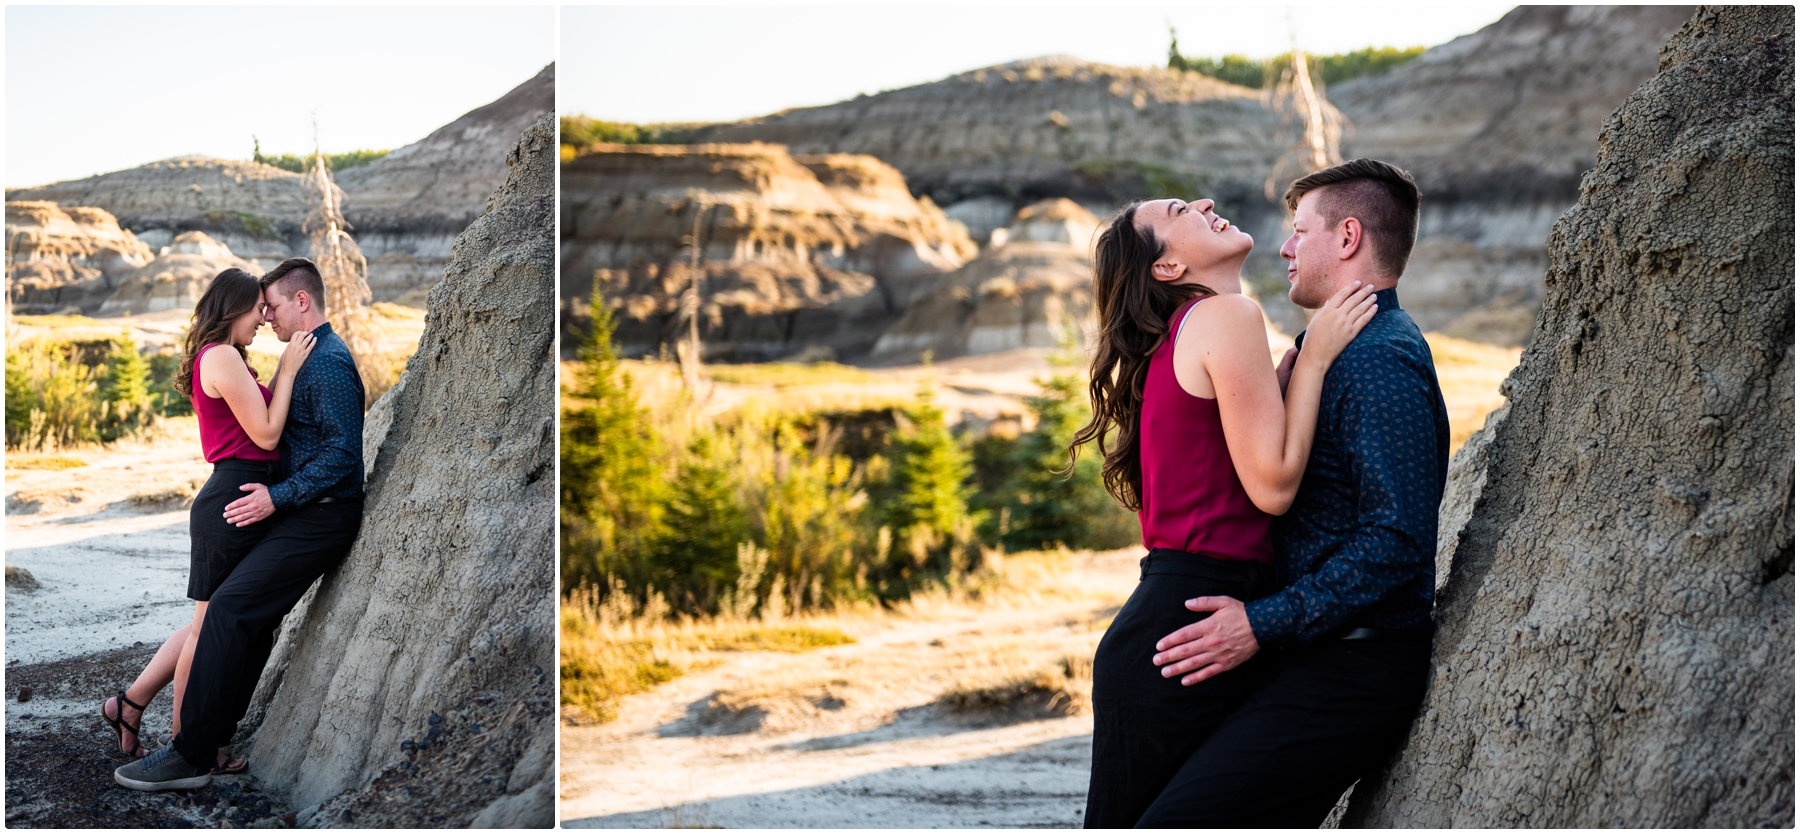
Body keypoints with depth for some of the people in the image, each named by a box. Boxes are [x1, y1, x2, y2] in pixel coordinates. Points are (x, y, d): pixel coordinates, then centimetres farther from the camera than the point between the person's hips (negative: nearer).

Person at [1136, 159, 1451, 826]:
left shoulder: (1379, 361, -15)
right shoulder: (1337, 350, 20)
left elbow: (1397, 541, -23)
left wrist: (1263, 623, -21)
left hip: (1348, 672, -11)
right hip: (1316, 661, 11)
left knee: (1172, 827, -20)